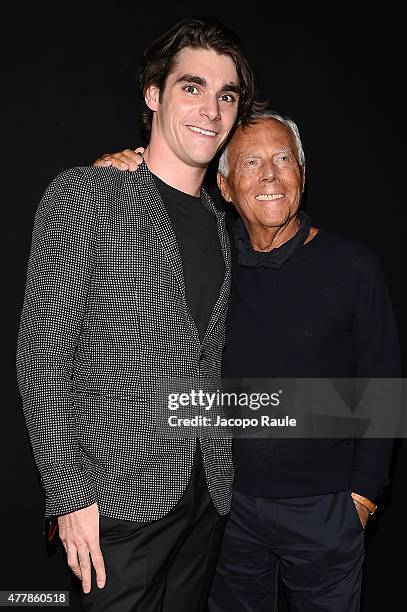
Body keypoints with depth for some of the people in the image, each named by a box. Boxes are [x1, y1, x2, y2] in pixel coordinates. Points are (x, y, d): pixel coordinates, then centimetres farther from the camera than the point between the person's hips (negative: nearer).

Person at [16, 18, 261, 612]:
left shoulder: (218, 224, 10)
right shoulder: (86, 194, -9)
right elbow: (42, 351, -13)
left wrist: (226, 472, 12)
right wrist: (69, 494, -16)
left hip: (209, 493, 6)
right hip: (120, 497, -6)